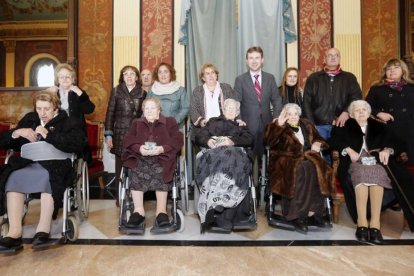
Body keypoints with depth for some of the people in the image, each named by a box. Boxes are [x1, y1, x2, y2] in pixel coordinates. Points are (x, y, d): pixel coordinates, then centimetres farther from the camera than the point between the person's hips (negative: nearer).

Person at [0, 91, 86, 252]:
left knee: (48, 177, -37)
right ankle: (15, 232, -32)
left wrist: (49, 135, -14)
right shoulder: (29, 119, 24)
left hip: (54, 165, -4)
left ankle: (43, 229, -36)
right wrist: (17, 133, 0)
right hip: (28, 163, 4)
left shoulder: (68, 122, 9)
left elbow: (78, 144, -12)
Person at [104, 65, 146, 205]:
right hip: (120, 133, 0)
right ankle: (119, 197, 16)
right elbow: (110, 113, 4)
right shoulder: (116, 91, 5)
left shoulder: (142, 93, 8)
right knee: (120, 166, 3)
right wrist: (108, 134, -2)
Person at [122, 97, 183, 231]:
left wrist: (162, 148, -14)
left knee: (160, 171, -35)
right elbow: (127, 139, 12)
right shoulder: (136, 123, 30)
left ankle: (161, 211, -38)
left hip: (162, 156, -1)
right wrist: (139, 148, -11)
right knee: (136, 171, -33)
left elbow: (177, 140, 5)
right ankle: (138, 210, -34)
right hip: (140, 156, 2)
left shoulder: (169, 122, 23)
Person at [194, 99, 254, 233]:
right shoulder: (213, 121, 35)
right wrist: (208, 141, -3)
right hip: (213, 152, 0)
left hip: (234, 152, 0)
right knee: (216, 170, -37)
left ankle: (225, 217, -41)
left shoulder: (241, 125, 32)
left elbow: (249, 139, 10)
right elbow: (199, 136, 21)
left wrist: (233, 141, -9)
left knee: (232, 167, -37)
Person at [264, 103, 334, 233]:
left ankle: (314, 212, -27)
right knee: (301, 169, -36)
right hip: (287, 159, -4)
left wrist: (317, 143, 5)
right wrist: (279, 124, -21)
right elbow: (269, 141, -10)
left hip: (307, 157, 4)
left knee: (315, 168, -31)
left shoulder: (307, 124, 22)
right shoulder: (278, 126, 8)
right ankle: (296, 214, -31)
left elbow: (318, 138, 29)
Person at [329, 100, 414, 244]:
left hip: (377, 162, 1)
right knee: (361, 175, -37)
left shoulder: (380, 126, 27)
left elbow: (393, 142, 17)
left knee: (377, 175, -36)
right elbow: (334, 141, 5)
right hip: (355, 162, -1)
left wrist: (387, 150, -6)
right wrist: (348, 150, -11)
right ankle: (361, 221, -43)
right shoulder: (345, 126, 21)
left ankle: (375, 222, -43)